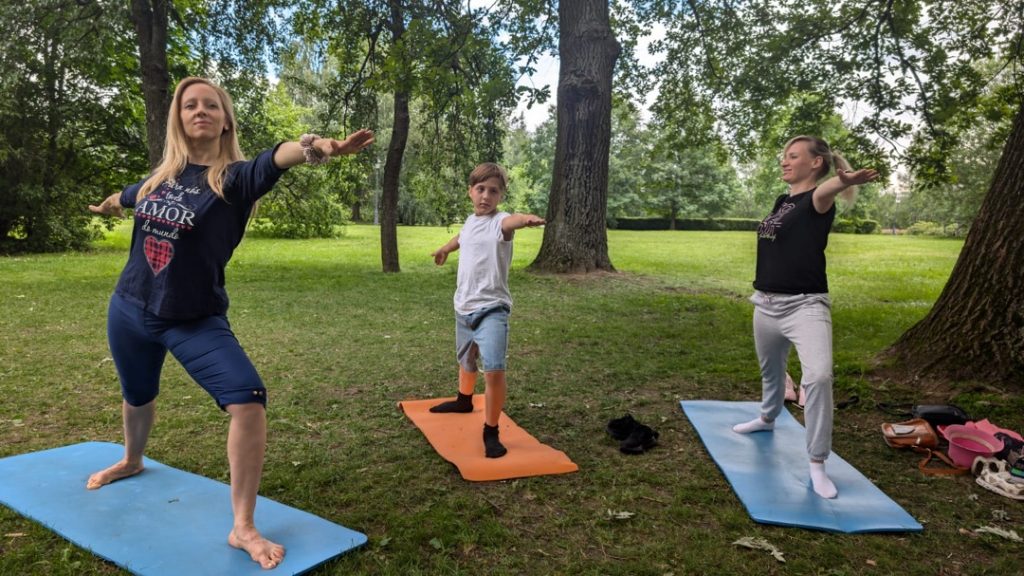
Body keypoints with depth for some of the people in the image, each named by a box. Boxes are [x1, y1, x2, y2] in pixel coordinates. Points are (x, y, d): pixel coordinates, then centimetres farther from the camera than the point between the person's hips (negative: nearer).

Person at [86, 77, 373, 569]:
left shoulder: (234, 177, -13)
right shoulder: (161, 175, 0)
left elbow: (277, 158, -38)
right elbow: (126, 197, 25)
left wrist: (316, 148, -59)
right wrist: (106, 205, 48)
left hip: (196, 320, -4)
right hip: (129, 309, 5)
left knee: (248, 400, -23)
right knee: (137, 396, 26)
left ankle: (242, 528, -11)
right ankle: (131, 462, 60)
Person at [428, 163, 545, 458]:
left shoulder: (499, 221, -16)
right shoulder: (470, 220, 7)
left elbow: (511, 221, -43)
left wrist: (525, 219, -67)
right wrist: (444, 249, 54)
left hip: (491, 309, -7)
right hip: (463, 306, 8)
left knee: (494, 370, -22)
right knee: (466, 359, 28)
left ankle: (491, 432, -5)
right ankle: (464, 400, 56)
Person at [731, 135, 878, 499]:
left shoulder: (817, 200, -11)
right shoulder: (782, 201, 11)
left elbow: (825, 191, -37)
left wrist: (845, 181, -60)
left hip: (805, 305, -8)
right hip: (766, 304, 8)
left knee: (818, 376, -25)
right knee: (770, 370, 26)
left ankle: (817, 466, -18)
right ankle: (768, 419, 52)